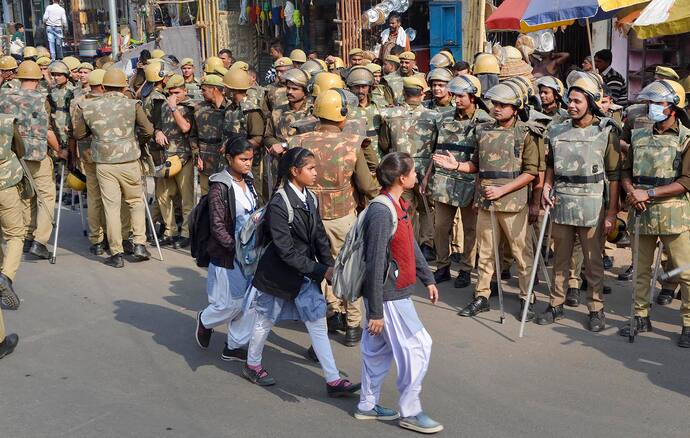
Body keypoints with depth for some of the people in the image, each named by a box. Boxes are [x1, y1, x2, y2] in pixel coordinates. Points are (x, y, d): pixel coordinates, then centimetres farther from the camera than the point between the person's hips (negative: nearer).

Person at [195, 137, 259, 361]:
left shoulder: (247, 181, 6)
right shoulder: (220, 187, -16)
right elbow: (218, 227, -17)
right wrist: (237, 248, -23)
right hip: (227, 255, -7)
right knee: (231, 304, 3)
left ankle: (234, 346, 23)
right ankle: (205, 321, 34)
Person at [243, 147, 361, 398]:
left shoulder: (310, 199, 1)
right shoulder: (278, 205, -23)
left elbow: (320, 237, 6)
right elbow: (286, 251, -24)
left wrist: (329, 267, -7)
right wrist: (322, 271, -23)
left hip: (306, 274, 6)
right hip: (279, 273, -6)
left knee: (318, 324, 4)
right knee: (265, 321, 14)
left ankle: (333, 381, 8)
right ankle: (252, 366, 38)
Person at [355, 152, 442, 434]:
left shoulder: (399, 206, 7)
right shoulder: (381, 213, -24)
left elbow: (411, 245, 19)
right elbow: (375, 265, -23)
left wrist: (427, 279, 23)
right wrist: (375, 311, -21)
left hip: (396, 291, 10)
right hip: (388, 296, -9)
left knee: (378, 348, 18)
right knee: (417, 346, -1)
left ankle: (368, 405, 31)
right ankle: (410, 412, 11)